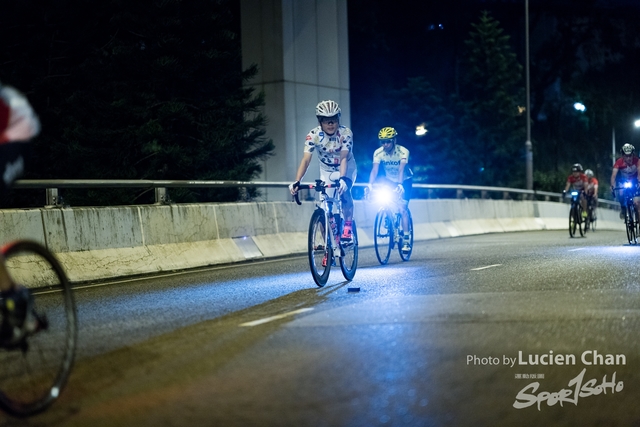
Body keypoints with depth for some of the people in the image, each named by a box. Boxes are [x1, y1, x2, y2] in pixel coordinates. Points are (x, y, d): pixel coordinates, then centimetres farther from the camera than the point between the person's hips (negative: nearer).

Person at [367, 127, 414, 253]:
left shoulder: (403, 151, -27)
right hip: (390, 181, 4)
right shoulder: (378, 153, -20)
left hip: (405, 181, -4)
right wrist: (370, 184, -47)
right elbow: (375, 169, -30)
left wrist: (400, 184, -55)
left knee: (402, 209, -16)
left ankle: (406, 240, -12)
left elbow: (401, 169, -39)